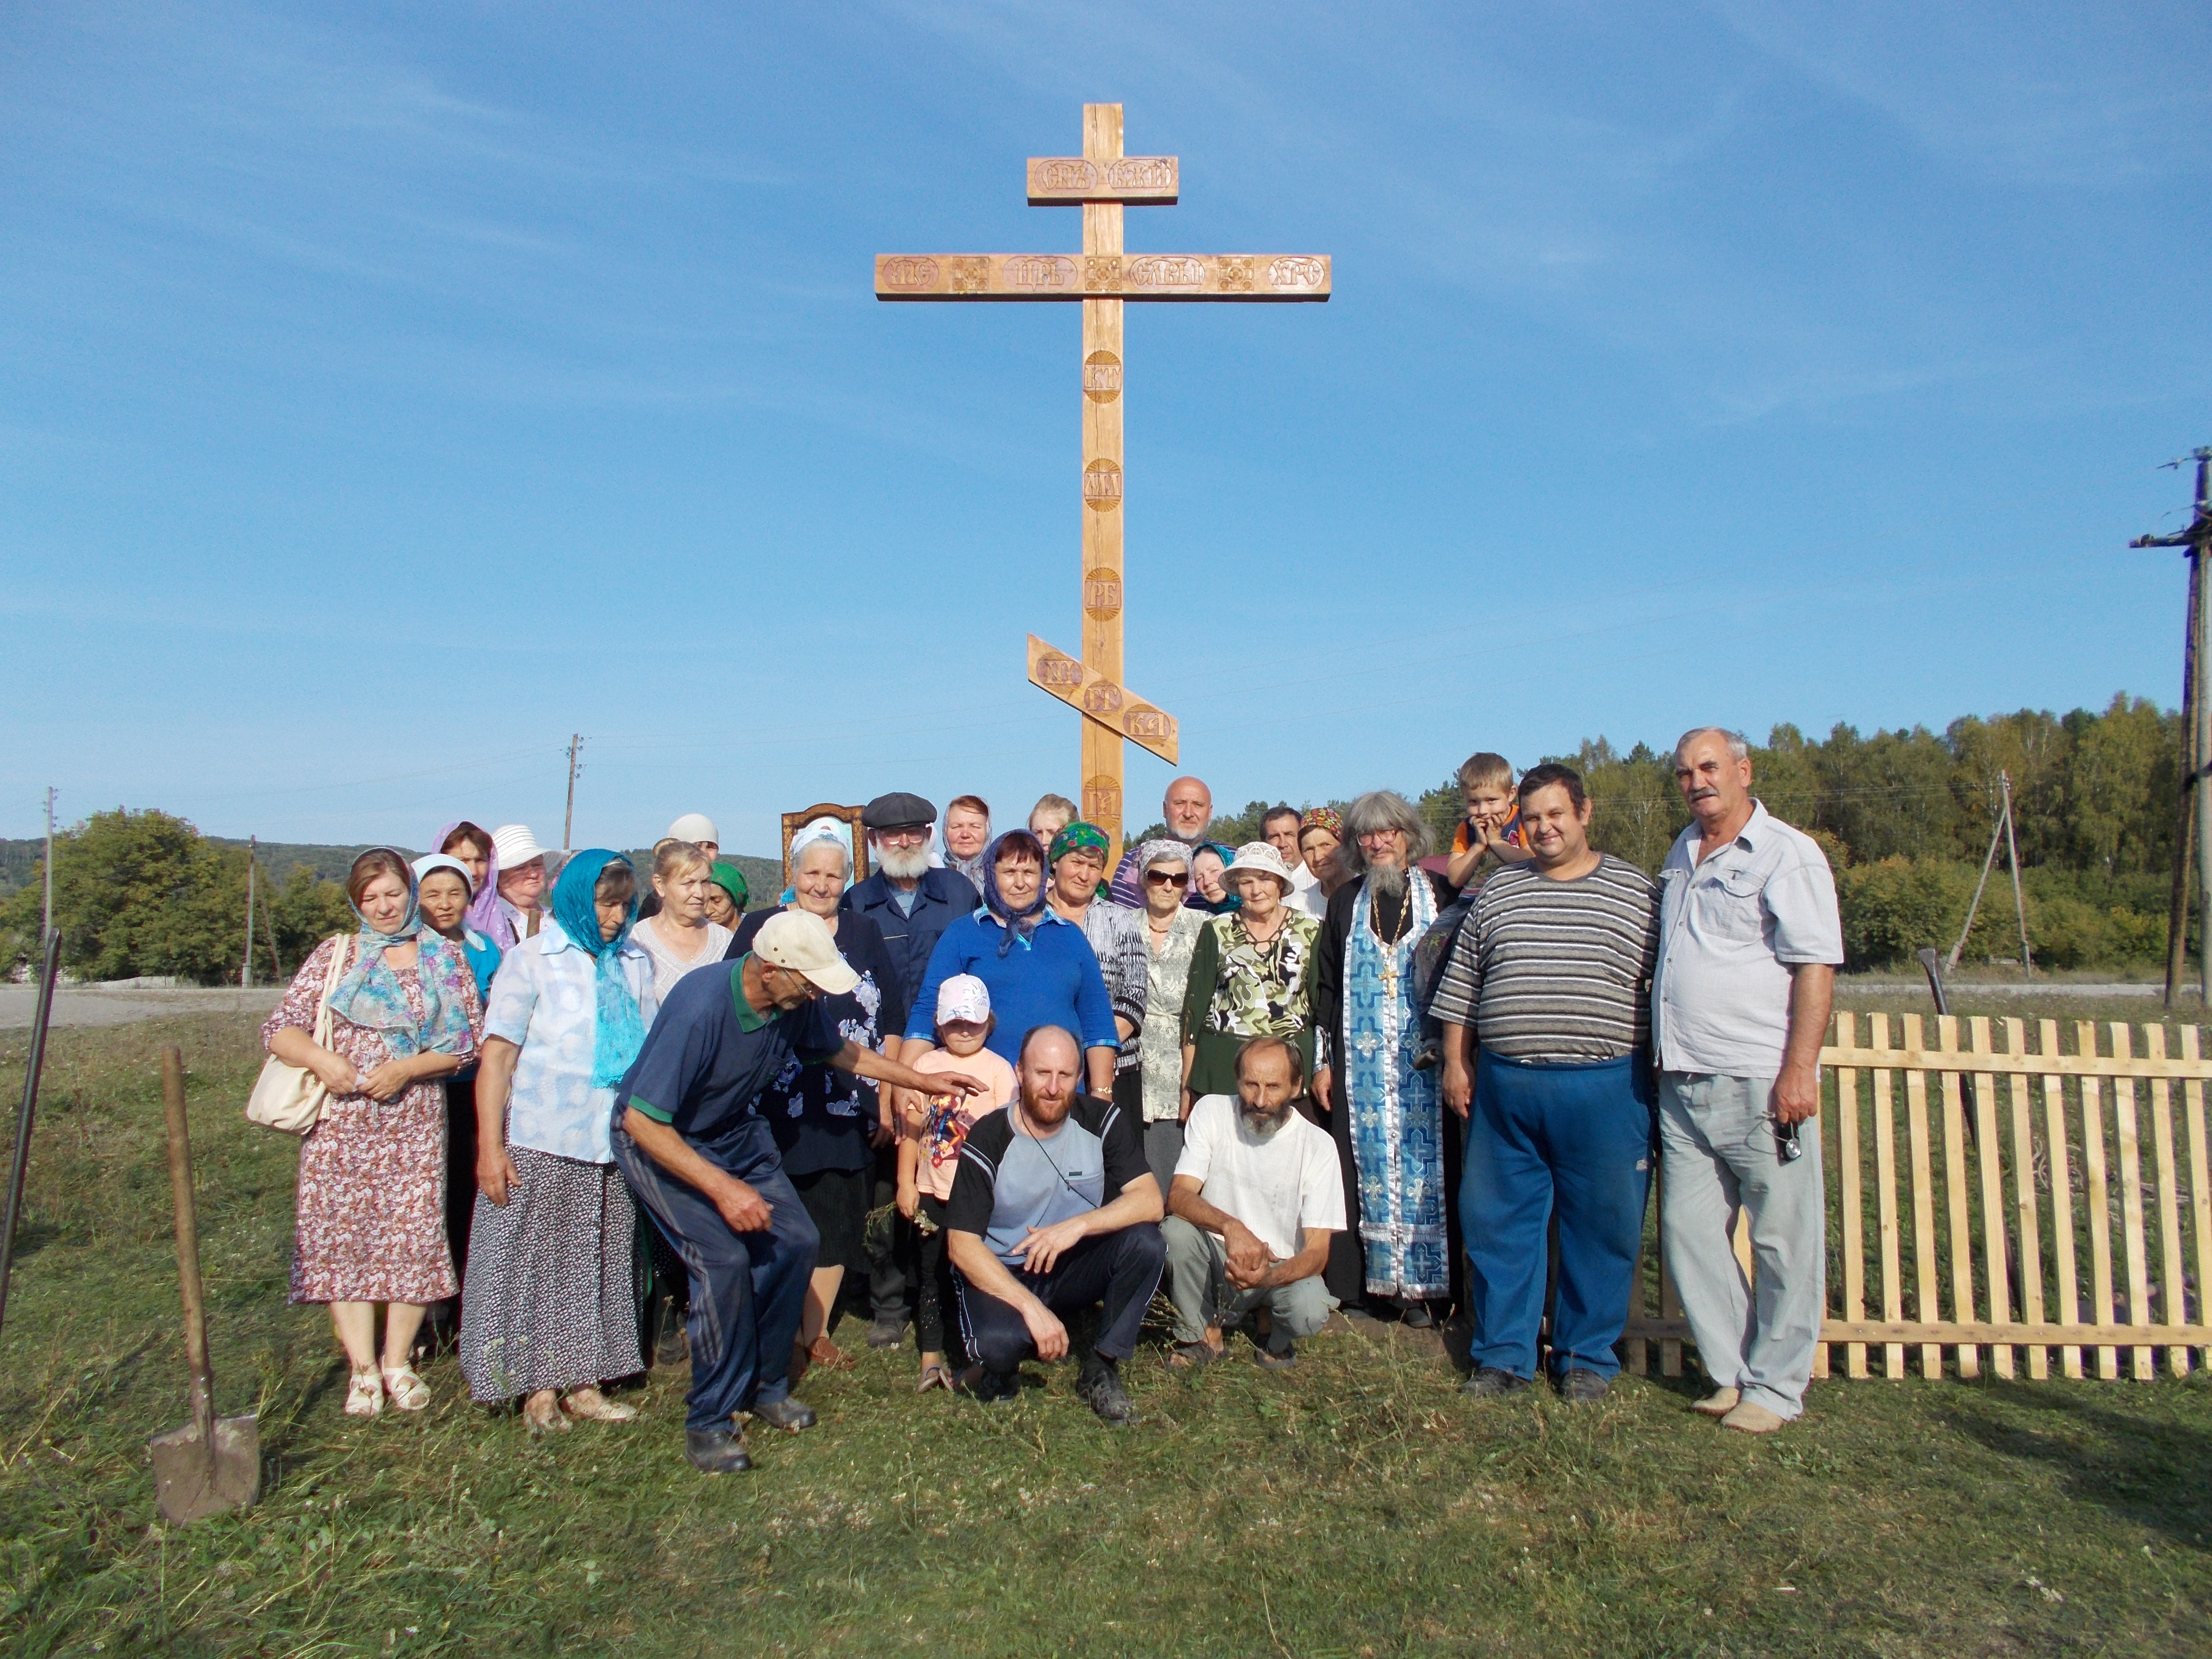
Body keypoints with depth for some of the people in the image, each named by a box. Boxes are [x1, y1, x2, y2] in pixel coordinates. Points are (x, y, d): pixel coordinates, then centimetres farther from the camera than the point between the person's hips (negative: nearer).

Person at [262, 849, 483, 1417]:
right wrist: (321, 1058, -17)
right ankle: (362, 1370, 8)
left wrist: (406, 1069, -12)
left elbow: (468, 1039, 0)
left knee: (414, 1236, -1)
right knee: (341, 1236, -1)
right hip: (340, 1120, 1)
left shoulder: (445, 959, 7)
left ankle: (398, 1364, 13)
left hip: (416, 1120, 0)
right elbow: (280, 1028, 2)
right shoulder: (335, 954, 8)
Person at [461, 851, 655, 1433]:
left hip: (615, 1145, 4)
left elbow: (649, 1049, 10)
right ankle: (540, 1388, 15)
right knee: (536, 1263, 4)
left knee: (601, 1263, 9)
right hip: (541, 1144, -4)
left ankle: (584, 1383, 20)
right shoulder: (532, 959, -4)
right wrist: (489, 1146, -12)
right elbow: (497, 1056, -7)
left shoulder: (635, 963, 7)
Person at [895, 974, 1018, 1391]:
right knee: (931, 1274, 8)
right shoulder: (926, 1065, 5)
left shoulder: (998, 1069, -2)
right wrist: (905, 1183, 1)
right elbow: (910, 1127, 5)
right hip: (932, 1192, 2)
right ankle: (931, 1358, 17)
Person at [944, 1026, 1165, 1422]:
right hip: (1003, 1276, -3)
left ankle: (1101, 1370, -6)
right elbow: (961, 1244, -18)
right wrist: (1032, 1307, -28)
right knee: (999, 1342, -35)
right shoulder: (988, 1140, -15)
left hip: (1076, 1269, 3)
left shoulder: (1103, 1121, -9)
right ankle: (998, 1367, 4)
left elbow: (1150, 1201, -17)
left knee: (1145, 1243, -25)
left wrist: (1078, 1226, -33)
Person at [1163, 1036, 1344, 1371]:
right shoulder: (1212, 1112, -10)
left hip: (1283, 1269, -1)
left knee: (1310, 1312, -32)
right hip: (1218, 1259, 1)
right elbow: (1178, 1197, -19)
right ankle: (1203, 1335, -4)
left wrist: (1268, 1276, -37)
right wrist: (1230, 1227, -39)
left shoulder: (1318, 1145, -12)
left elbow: (1317, 1251, -16)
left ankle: (1277, 1339, 6)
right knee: (1174, 1231, -29)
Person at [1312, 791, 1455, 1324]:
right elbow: (1327, 988, 11)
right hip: (1361, 1064, 2)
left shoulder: (1440, 896, 4)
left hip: (1426, 1061, -2)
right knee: (1367, 1165, 3)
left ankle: (1421, 1282, 8)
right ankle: (1376, 1278, 11)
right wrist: (1324, 1061, 5)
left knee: (1423, 1163, -1)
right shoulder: (1345, 903, 10)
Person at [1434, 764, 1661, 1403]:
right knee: (1497, 1222, 7)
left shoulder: (1638, 892, 3)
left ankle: (1586, 1357, 23)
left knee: (1600, 1227, 7)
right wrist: (1455, 1063, 9)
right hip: (1504, 1085, 3)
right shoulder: (1497, 892, 10)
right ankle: (1502, 1355, 21)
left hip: (1605, 1087, -2)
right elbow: (1460, 987, 13)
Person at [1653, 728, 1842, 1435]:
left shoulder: (1789, 855, -5)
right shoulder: (1680, 854, 17)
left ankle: (1776, 1388, 16)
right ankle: (1733, 1373, 23)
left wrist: (1799, 1070, -18)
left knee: (1783, 1239, 3)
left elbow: (1816, 968, -11)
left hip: (1760, 1084, -7)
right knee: (1689, 1232, 9)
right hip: (1683, 1085, 7)